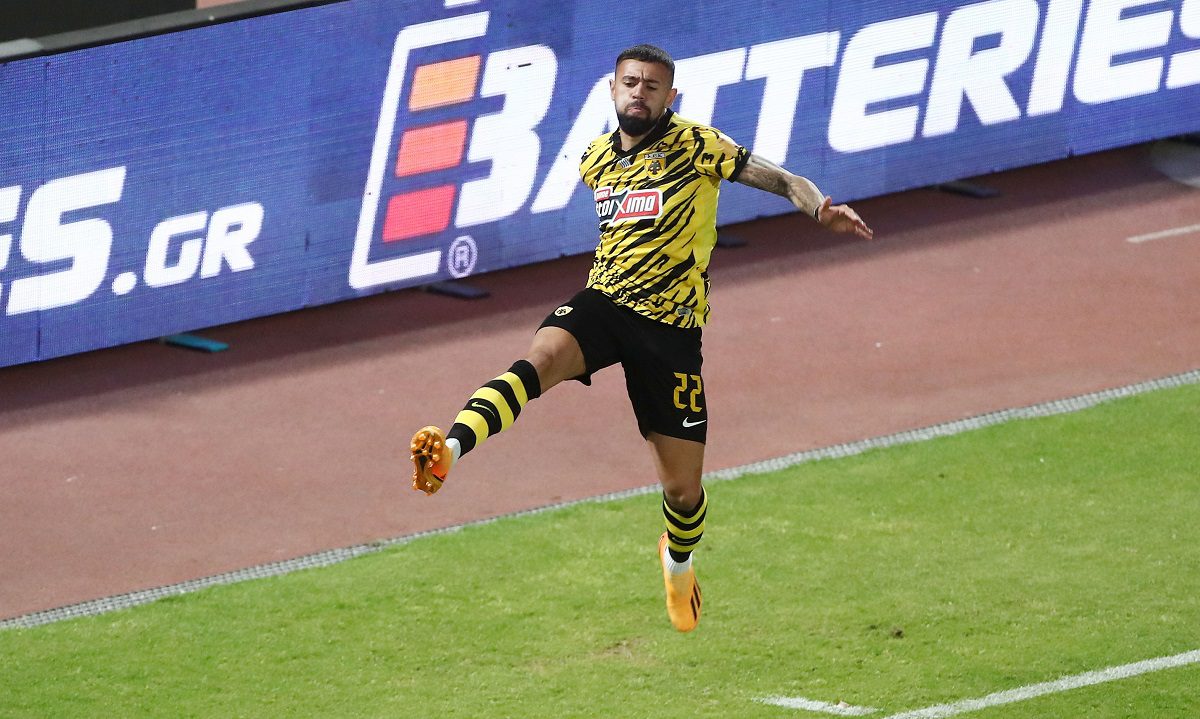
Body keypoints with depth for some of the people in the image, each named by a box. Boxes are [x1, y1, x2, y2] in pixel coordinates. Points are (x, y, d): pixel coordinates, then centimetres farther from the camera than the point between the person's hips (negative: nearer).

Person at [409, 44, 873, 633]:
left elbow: (782, 180, -3)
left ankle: (678, 561, 37)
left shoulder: (696, 146, -2)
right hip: (602, 299, 2)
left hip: (671, 322, -2)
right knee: (541, 357, -35)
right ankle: (449, 449, -56)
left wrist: (821, 209, -21)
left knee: (682, 487, 3)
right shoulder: (595, 159, 13)